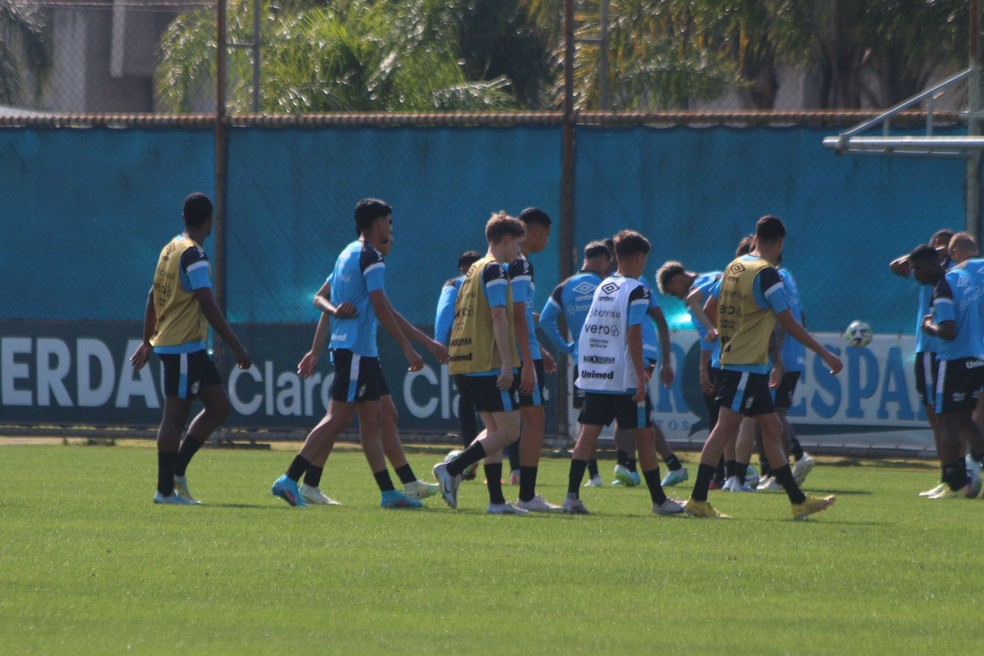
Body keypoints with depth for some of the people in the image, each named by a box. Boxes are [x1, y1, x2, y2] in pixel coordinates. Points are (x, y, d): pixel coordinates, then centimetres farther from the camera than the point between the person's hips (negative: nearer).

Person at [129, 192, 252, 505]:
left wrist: (147, 342, 27)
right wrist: (236, 347, -18)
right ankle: (166, 489, -1)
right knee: (175, 415, -5)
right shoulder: (193, 255, -15)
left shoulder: (171, 249, 13)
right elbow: (208, 306, -20)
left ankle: (176, 471, 12)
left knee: (219, 406, 11)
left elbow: (153, 297, 20)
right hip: (183, 347, -9)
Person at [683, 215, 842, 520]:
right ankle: (698, 500, -10)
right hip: (749, 365, -9)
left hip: (733, 358, 9)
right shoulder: (766, 274, -14)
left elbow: (715, 312, 19)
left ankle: (798, 501, 15)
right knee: (726, 427, -9)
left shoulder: (734, 267, 11)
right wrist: (825, 354, -9)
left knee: (772, 429, 12)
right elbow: (789, 323, -14)